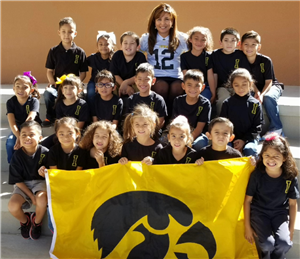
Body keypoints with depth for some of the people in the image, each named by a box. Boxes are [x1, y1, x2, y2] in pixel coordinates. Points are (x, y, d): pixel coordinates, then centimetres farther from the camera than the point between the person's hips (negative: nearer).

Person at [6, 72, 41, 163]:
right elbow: (12, 123, -20)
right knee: (10, 142, -27)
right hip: (18, 130, 2)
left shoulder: (34, 101, -18)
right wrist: (19, 137, -37)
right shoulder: (10, 102, -10)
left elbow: (30, 119, -32)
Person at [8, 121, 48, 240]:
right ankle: (24, 220, 13)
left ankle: (37, 221, 4)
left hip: (40, 182, -1)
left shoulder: (44, 152, -12)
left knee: (42, 200, -33)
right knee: (12, 205, -25)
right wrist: (31, 195, -13)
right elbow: (17, 180, -7)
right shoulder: (17, 155, -10)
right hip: (23, 185, 1)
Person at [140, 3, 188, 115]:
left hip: (175, 77, 1)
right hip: (155, 77, 0)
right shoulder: (146, 38, 11)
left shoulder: (181, 39, 9)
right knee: (161, 86, -34)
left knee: (177, 87, -33)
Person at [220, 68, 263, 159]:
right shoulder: (227, 103, 4)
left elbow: (257, 126, 0)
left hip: (249, 138, -1)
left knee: (250, 150, -30)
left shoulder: (255, 104, 1)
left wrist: (244, 140, -11)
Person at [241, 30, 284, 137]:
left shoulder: (266, 61, -16)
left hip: (272, 86, -3)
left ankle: (276, 128, -22)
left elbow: (269, 82, -15)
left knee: (268, 98, -36)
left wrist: (262, 94, -33)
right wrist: (256, 92, -24)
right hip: (253, 89, 3)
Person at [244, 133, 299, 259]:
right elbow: (248, 200, -5)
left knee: (285, 243, -23)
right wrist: (247, 227, -4)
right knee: (267, 244, -24)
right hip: (259, 212, -1)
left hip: (280, 213, 2)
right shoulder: (257, 175, -15)